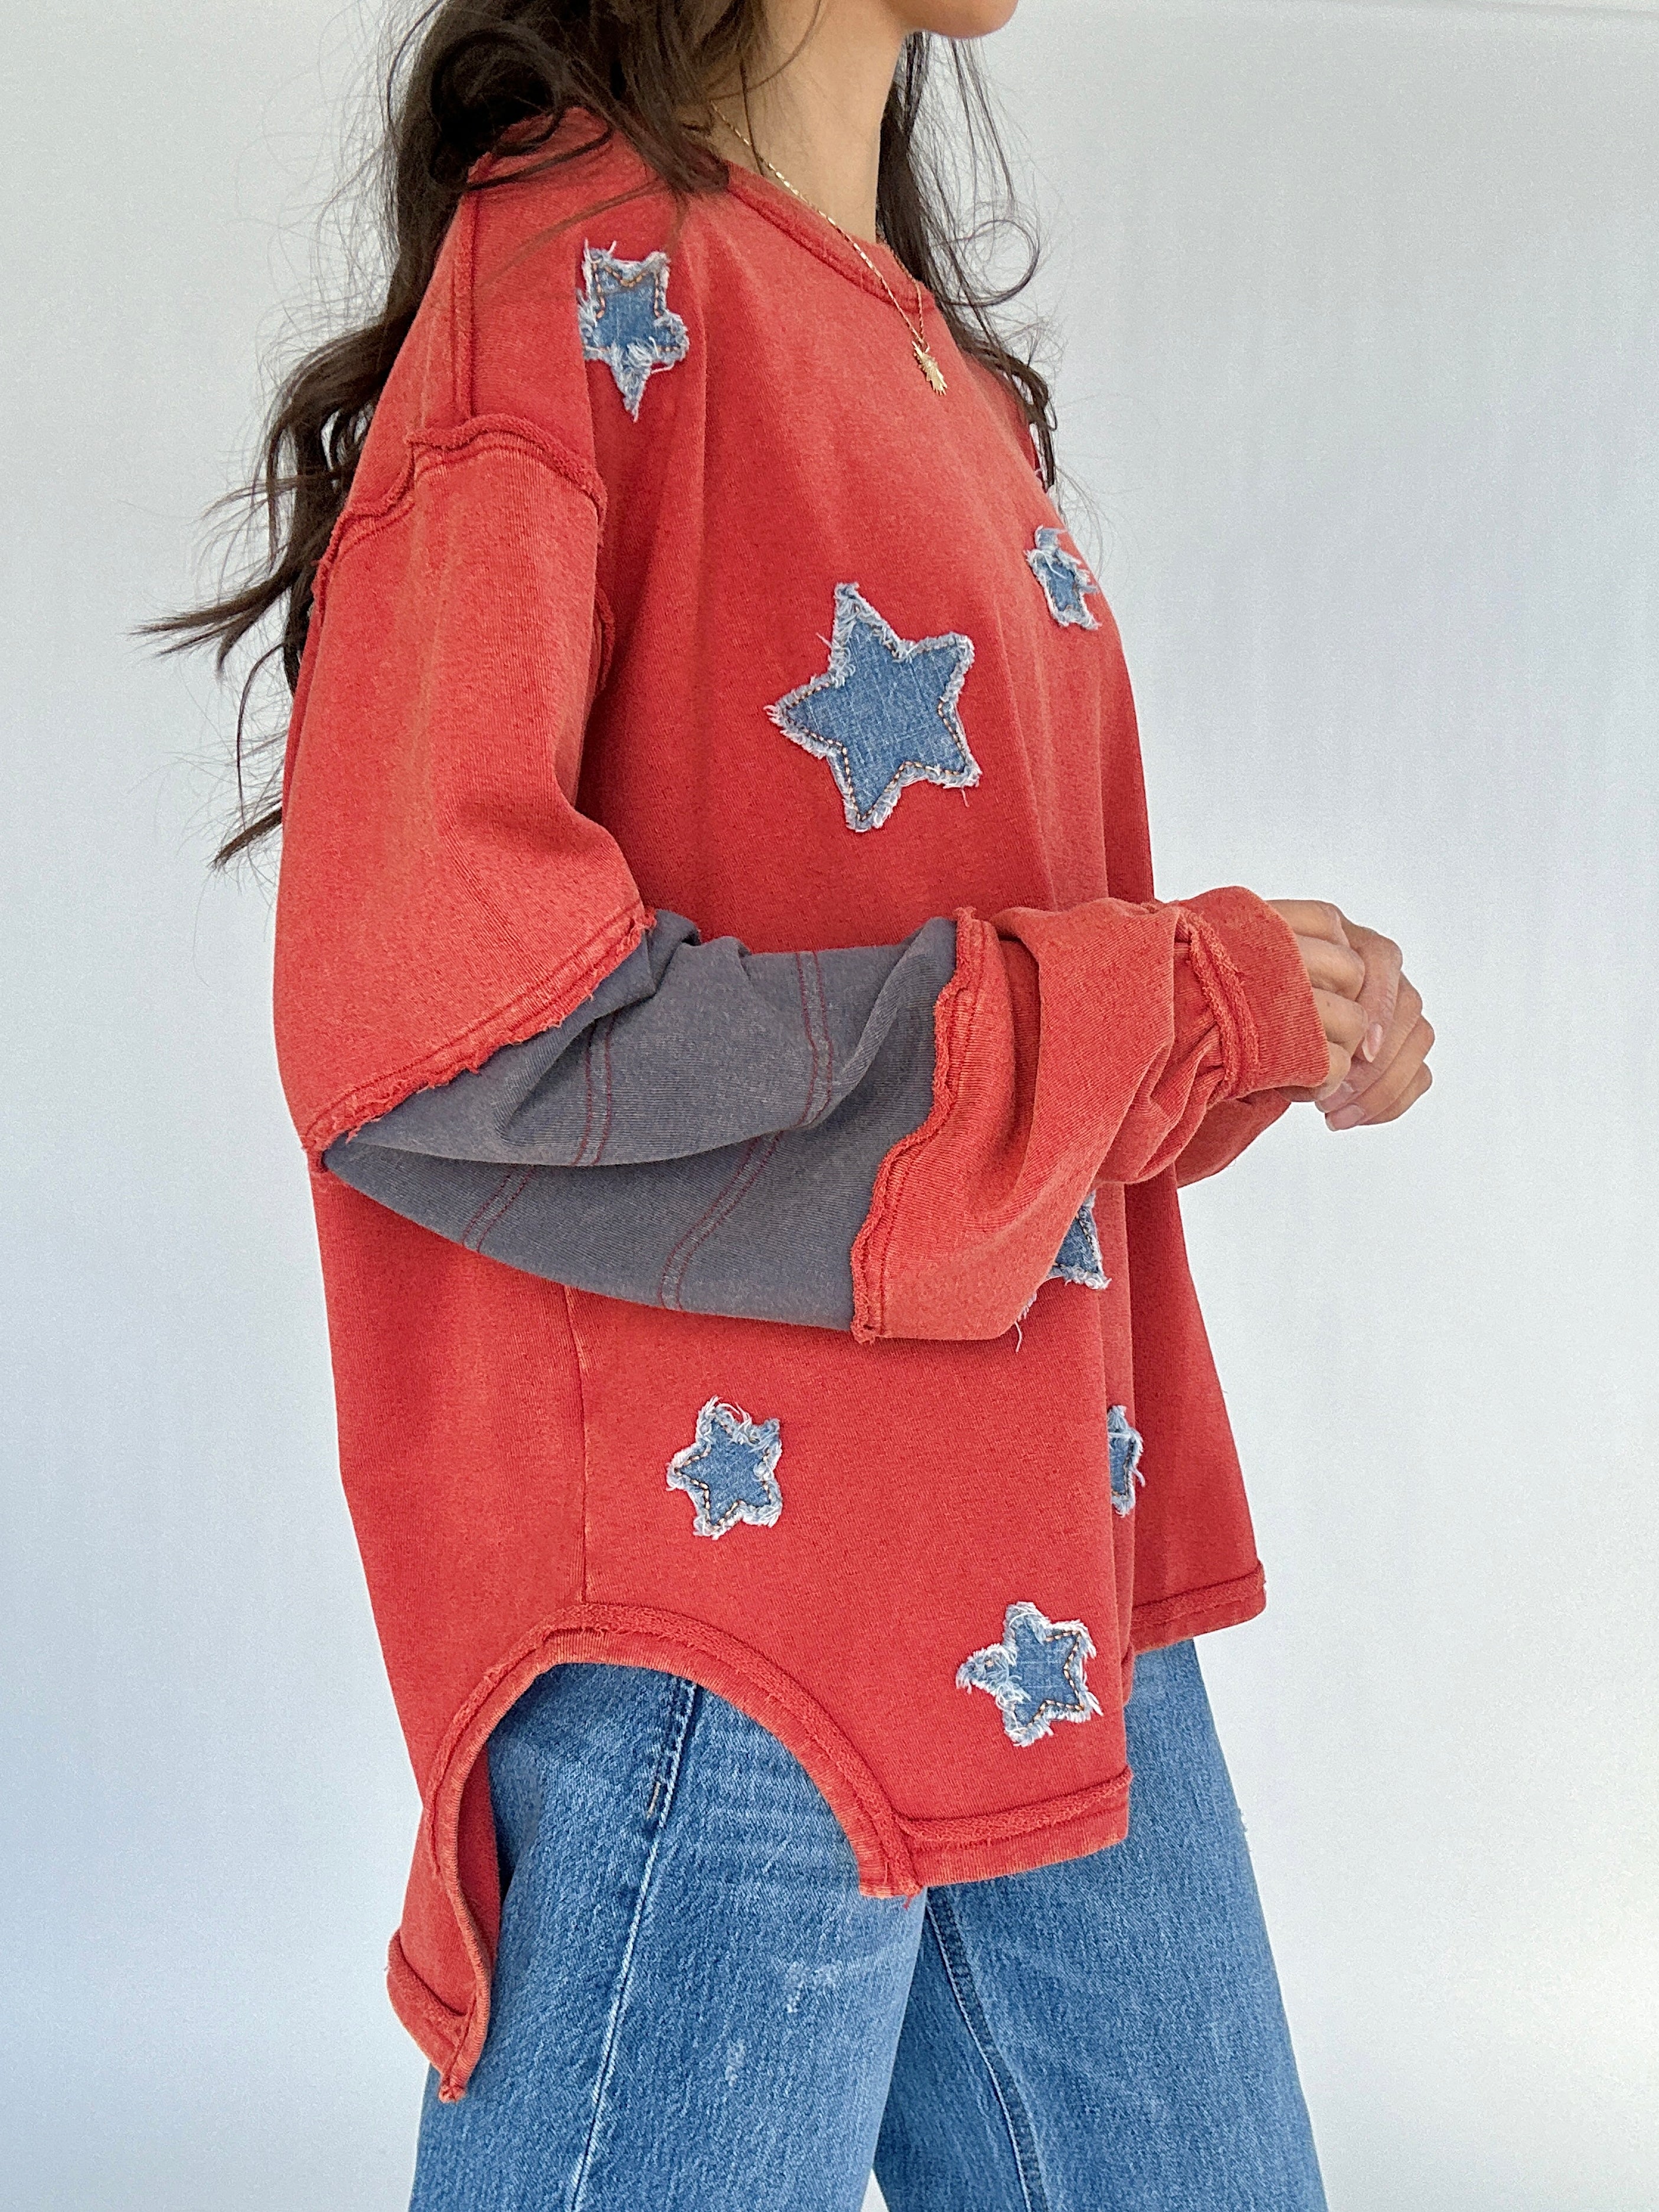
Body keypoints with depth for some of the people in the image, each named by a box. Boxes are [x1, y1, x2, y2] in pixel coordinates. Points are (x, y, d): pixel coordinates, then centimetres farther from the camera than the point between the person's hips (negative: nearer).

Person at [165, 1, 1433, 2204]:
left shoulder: (933, 362, 15)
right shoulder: (585, 289, -12)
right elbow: (428, 1032, -22)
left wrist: (1262, 1025, 0)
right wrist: (1158, 998, -15)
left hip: (1053, 1585, 9)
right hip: (731, 1607, -8)